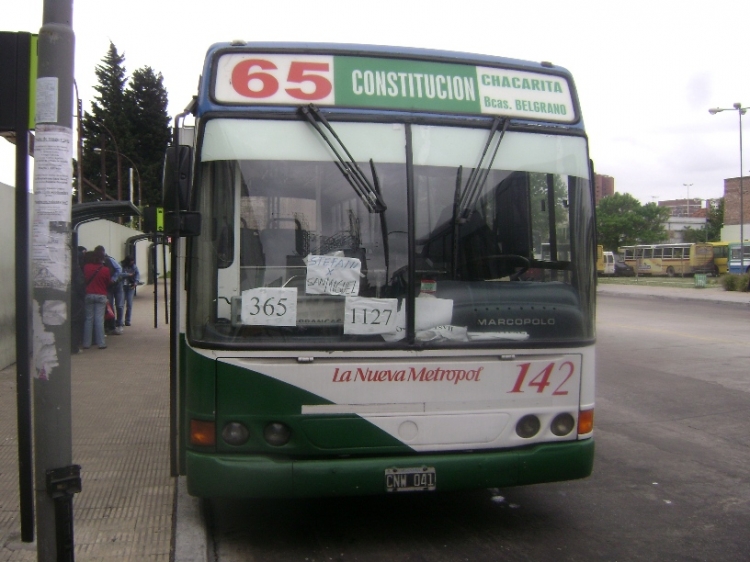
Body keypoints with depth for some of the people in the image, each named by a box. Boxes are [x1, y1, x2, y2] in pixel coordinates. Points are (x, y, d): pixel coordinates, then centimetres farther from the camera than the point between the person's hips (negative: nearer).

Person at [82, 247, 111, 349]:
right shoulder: (105, 270, -8)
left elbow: (84, 280, 8)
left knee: (88, 319, 7)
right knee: (99, 320, 0)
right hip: (101, 295, -2)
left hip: (88, 294, 2)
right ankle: (101, 343, 0)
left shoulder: (86, 267, -4)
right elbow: (108, 283, 4)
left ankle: (86, 343, 8)